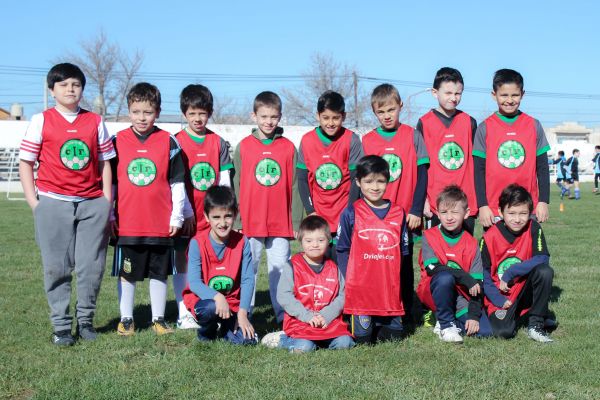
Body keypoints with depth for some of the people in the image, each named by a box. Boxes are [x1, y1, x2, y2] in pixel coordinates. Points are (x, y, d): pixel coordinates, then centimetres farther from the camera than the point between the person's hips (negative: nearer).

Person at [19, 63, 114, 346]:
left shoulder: (95, 122, 9)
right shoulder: (41, 121, 3)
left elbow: (105, 163, 11)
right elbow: (25, 164, 4)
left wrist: (107, 204, 4)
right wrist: (34, 204, -3)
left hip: (92, 204, 2)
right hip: (54, 204, -1)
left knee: (92, 267, 3)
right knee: (57, 268, 3)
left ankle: (86, 320, 18)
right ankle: (61, 326, 11)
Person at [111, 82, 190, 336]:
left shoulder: (168, 142, 1)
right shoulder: (118, 142, 3)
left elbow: (177, 183, 4)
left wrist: (176, 217, 0)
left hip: (160, 224, 0)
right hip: (126, 224, 0)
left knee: (159, 273, 9)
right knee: (126, 273, 8)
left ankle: (159, 319, 19)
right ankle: (126, 319, 19)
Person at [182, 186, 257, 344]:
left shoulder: (242, 242, -6)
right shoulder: (197, 243, -13)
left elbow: (248, 280, -8)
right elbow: (194, 282, -17)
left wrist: (242, 313, -17)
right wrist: (217, 297, -34)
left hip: (232, 302, 2)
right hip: (203, 299, -2)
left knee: (247, 339, -20)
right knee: (211, 308, -37)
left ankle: (225, 328, 16)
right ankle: (206, 331, 0)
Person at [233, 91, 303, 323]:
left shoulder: (288, 148, 4)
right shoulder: (243, 146, 3)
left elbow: (294, 187, 5)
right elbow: (236, 185, 6)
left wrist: (296, 221, 2)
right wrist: (236, 220, 2)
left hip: (280, 222, 0)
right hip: (250, 222, 0)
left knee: (281, 267, 5)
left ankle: (284, 314, 13)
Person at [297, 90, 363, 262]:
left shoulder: (351, 140, -5)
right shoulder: (307, 141, 0)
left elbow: (356, 179, -3)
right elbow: (302, 179, 4)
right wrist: (310, 211, -3)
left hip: (344, 217, -2)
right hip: (318, 217, 2)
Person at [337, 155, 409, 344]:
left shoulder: (398, 213, 8)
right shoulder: (351, 213, -1)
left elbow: (403, 252, 12)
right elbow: (342, 250, 1)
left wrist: (398, 281, 4)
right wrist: (347, 281, -6)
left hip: (391, 288, 3)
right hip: (360, 288, -3)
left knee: (394, 334, 7)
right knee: (363, 338, -2)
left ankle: (375, 325, 33)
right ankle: (350, 325, 27)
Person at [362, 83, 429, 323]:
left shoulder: (412, 136, 0)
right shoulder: (367, 141, 4)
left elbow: (422, 175, -1)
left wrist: (416, 210, -7)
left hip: (406, 216, -1)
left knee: (404, 266, 7)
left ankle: (405, 314, 17)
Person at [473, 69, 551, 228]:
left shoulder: (534, 126, 6)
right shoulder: (485, 128, 2)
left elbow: (542, 167, 9)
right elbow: (479, 170, 2)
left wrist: (544, 201, 2)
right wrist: (482, 205, -4)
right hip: (494, 209, -1)